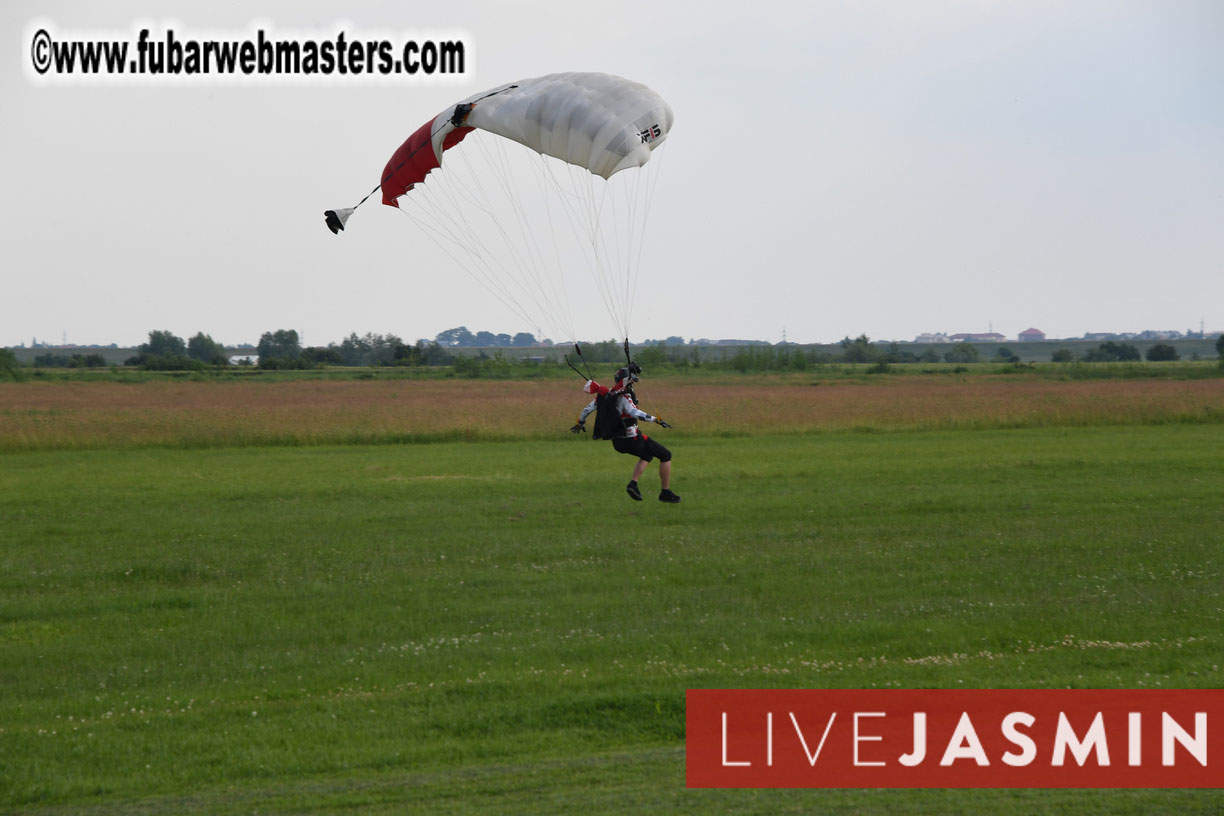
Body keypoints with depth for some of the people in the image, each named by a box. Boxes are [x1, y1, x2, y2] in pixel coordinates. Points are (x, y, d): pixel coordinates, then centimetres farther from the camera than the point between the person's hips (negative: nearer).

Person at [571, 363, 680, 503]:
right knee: (666, 456, 7)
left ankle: (633, 484, 13)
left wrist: (580, 423, 28)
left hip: (617, 442, 8)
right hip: (631, 438, -8)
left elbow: (588, 408, 11)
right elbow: (634, 412, -34)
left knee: (647, 455, 33)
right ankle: (665, 493, 11)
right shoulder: (624, 397, -18)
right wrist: (656, 419, -35)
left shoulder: (606, 394, 4)